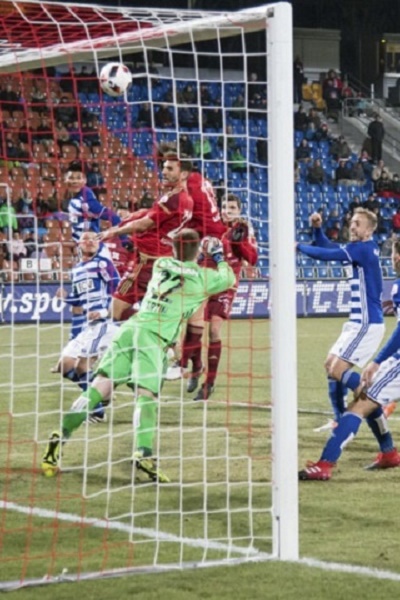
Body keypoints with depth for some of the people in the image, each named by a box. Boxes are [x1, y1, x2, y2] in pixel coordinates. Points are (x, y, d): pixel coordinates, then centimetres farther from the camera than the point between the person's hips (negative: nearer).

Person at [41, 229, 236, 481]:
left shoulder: (160, 264, 19)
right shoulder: (202, 277, 8)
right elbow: (228, 279, 28)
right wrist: (219, 256, 43)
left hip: (130, 328, 4)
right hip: (154, 339, -4)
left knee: (100, 388, -1)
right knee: (147, 396, -14)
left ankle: (61, 436, -10)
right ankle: (144, 453, -33)